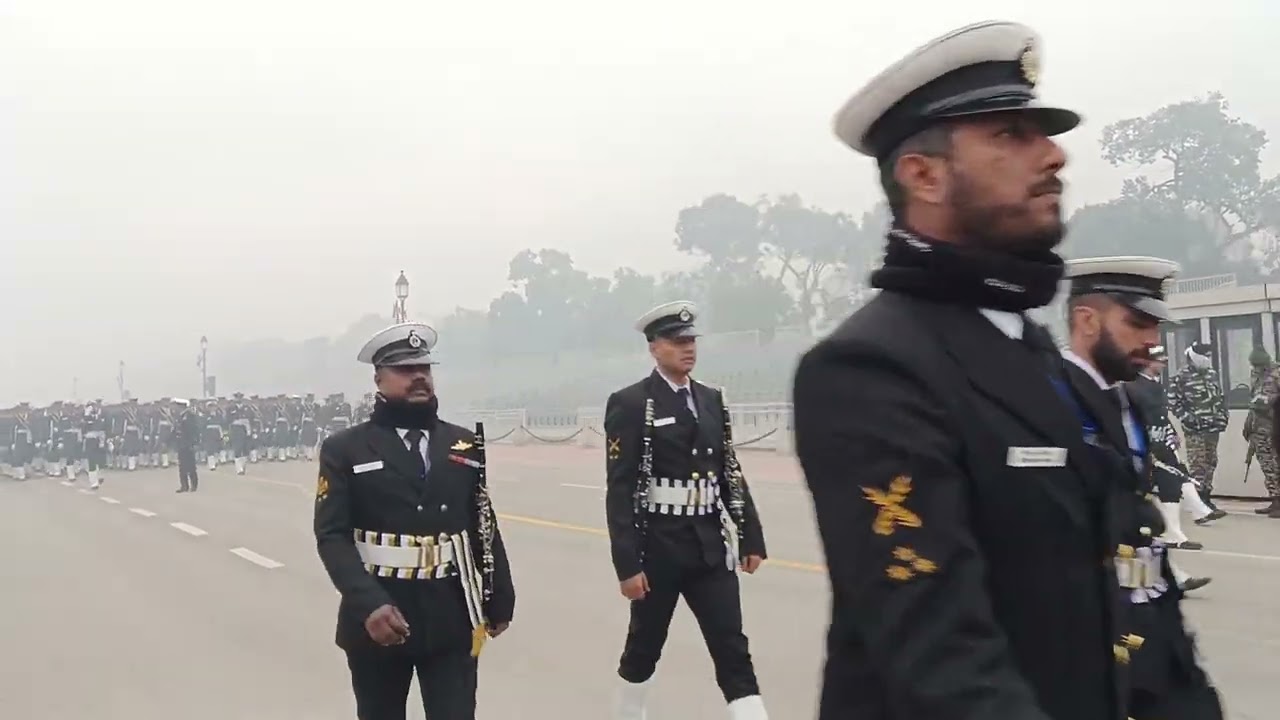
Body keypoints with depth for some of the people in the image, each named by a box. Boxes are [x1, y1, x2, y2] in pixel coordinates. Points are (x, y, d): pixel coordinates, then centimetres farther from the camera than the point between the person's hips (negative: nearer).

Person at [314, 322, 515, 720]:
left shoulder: (465, 445, 9)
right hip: (376, 620, -2)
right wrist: (369, 605, -24)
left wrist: (499, 600, 13)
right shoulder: (344, 449, -2)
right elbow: (332, 536, -11)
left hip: (452, 620, 2)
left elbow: (485, 529, 13)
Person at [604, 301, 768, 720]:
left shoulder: (712, 401, 10)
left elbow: (730, 475, 14)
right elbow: (620, 490, -12)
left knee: (733, 653, 0)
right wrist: (627, 564, -17)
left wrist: (751, 538, 9)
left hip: (711, 548, 5)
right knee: (644, 650, 12)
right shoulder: (630, 404, -9)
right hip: (657, 549, -4)